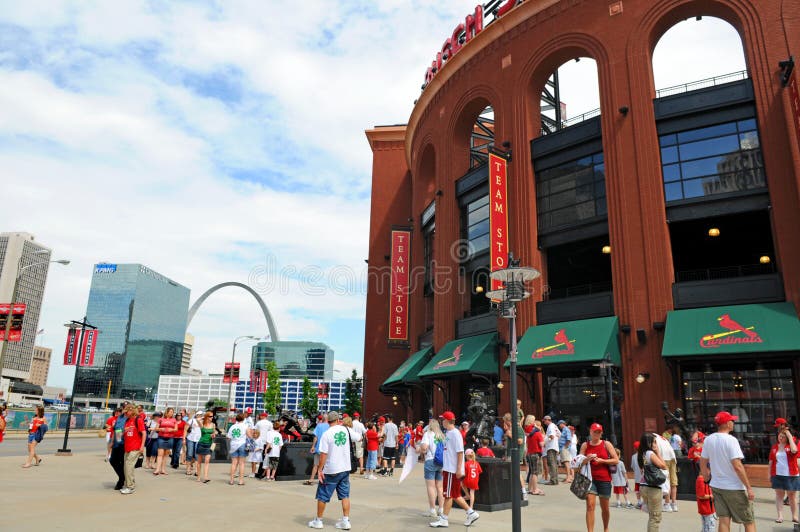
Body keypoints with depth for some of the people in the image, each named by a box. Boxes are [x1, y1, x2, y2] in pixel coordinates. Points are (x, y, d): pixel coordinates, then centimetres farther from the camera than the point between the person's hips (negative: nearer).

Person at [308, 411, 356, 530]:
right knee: (345, 495, 11)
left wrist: (320, 470, -8)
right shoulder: (346, 430, -2)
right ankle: (346, 521, 9)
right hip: (345, 469, 4)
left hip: (331, 471, -4)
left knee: (322, 496, 10)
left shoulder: (326, 434, -14)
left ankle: (318, 521, 21)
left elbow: (323, 454, -16)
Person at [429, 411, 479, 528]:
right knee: (455, 495, 14)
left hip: (453, 470, -9)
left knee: (448, 494, -1)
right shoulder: (448, 433, 13)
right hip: (448, 469, 9)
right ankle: (471, 513, 21)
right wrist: (444, 467, 20)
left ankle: (444, 519, 7)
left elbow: (460, 452, -18)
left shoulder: (455, 433, -15)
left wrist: (459, 469, -21)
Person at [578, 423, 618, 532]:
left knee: (604, 507, 13)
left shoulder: (606, 444, 1)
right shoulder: (585, 445, 4)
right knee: (590, 505, -11)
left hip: (604, 479, 0)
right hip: (590, 479, 0)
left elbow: (616, 460, -2)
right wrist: (586, 459, -15)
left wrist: (602, 460, -13)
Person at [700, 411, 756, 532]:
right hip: (734, 487, -5)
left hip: (716, 486, 6)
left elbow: (703, 464, 9)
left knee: (723, 521, 7)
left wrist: (707, 479, 21)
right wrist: (749, 487, -15)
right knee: (749, 522, 9)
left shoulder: (708, 439, 3)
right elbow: (737, 466, -21)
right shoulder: (731, 440, -16)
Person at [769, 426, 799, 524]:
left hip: (791, 475, -2)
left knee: (792, 496, 8)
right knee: (779, 495, 5)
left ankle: (794, 516, 18)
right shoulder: (774, 447, 6)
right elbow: (771, 461, 9)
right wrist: (770, 474, 8)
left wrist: (790, 436, -20)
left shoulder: (790, 445, -2)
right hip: (777, 475, 2)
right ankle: (780, 516, 7)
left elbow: (794, 450, -28)